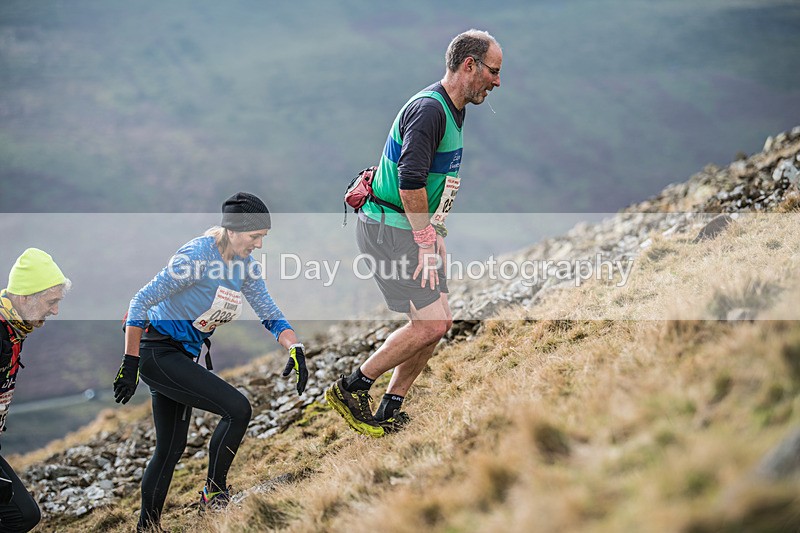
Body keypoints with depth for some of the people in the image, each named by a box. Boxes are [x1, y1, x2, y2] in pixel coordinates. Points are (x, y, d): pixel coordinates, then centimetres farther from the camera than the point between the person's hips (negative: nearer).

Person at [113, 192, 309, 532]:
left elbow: (270, 313, 6)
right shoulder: (197, 256, -23)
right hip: (156, 353, -9)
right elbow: (140, 302, -21)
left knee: (171, 449, 14)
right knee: (237, 408, -17)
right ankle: (214, 493, -3)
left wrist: (295, 349, -13)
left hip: (182, 357, 9)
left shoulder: (245, 265, 1)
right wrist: (130, 364, -22)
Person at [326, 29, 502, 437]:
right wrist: (427, 243, -22)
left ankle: (388, 412, 16)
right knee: (431, 323, -14)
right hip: (389, 230, -10)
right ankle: (350, 389, 0)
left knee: (436, 323, 7)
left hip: (413, 229, 10)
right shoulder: (429, 108, -19)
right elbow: (410, 183, -28)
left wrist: (434, 232, 18)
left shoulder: (451, 110, 14)